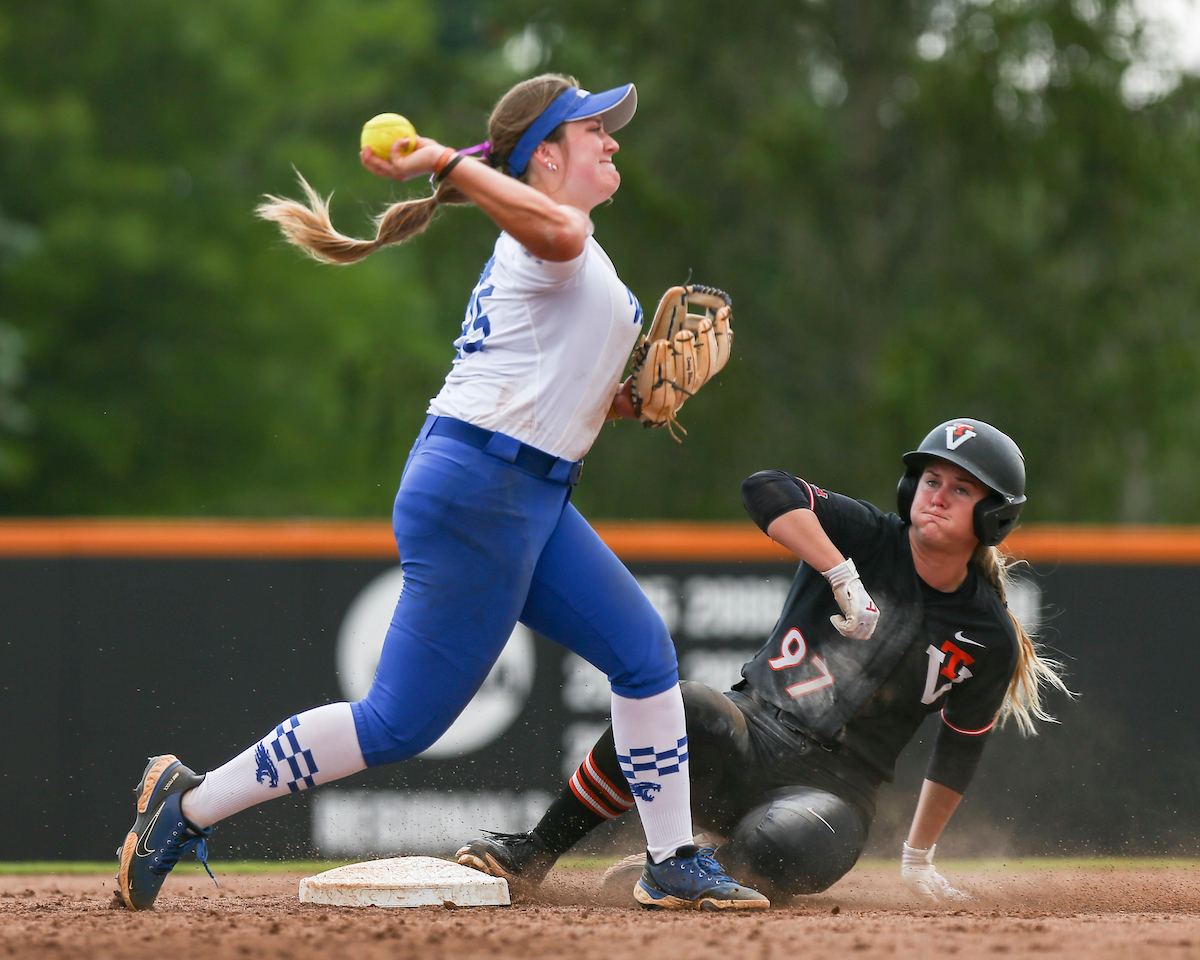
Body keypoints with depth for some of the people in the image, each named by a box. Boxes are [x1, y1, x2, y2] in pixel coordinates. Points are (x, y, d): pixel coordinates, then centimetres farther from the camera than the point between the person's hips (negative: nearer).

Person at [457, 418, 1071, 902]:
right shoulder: (868, 539, -1)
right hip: (750, 738, 0)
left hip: (833, 790, 0)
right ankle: (533, 853, -18)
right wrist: (845, 578, -27)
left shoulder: (990, 640, 4)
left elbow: (960, 750, 16)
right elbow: (765, 490, -18)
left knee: (777, 853, -37)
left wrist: (918, 858, 19)